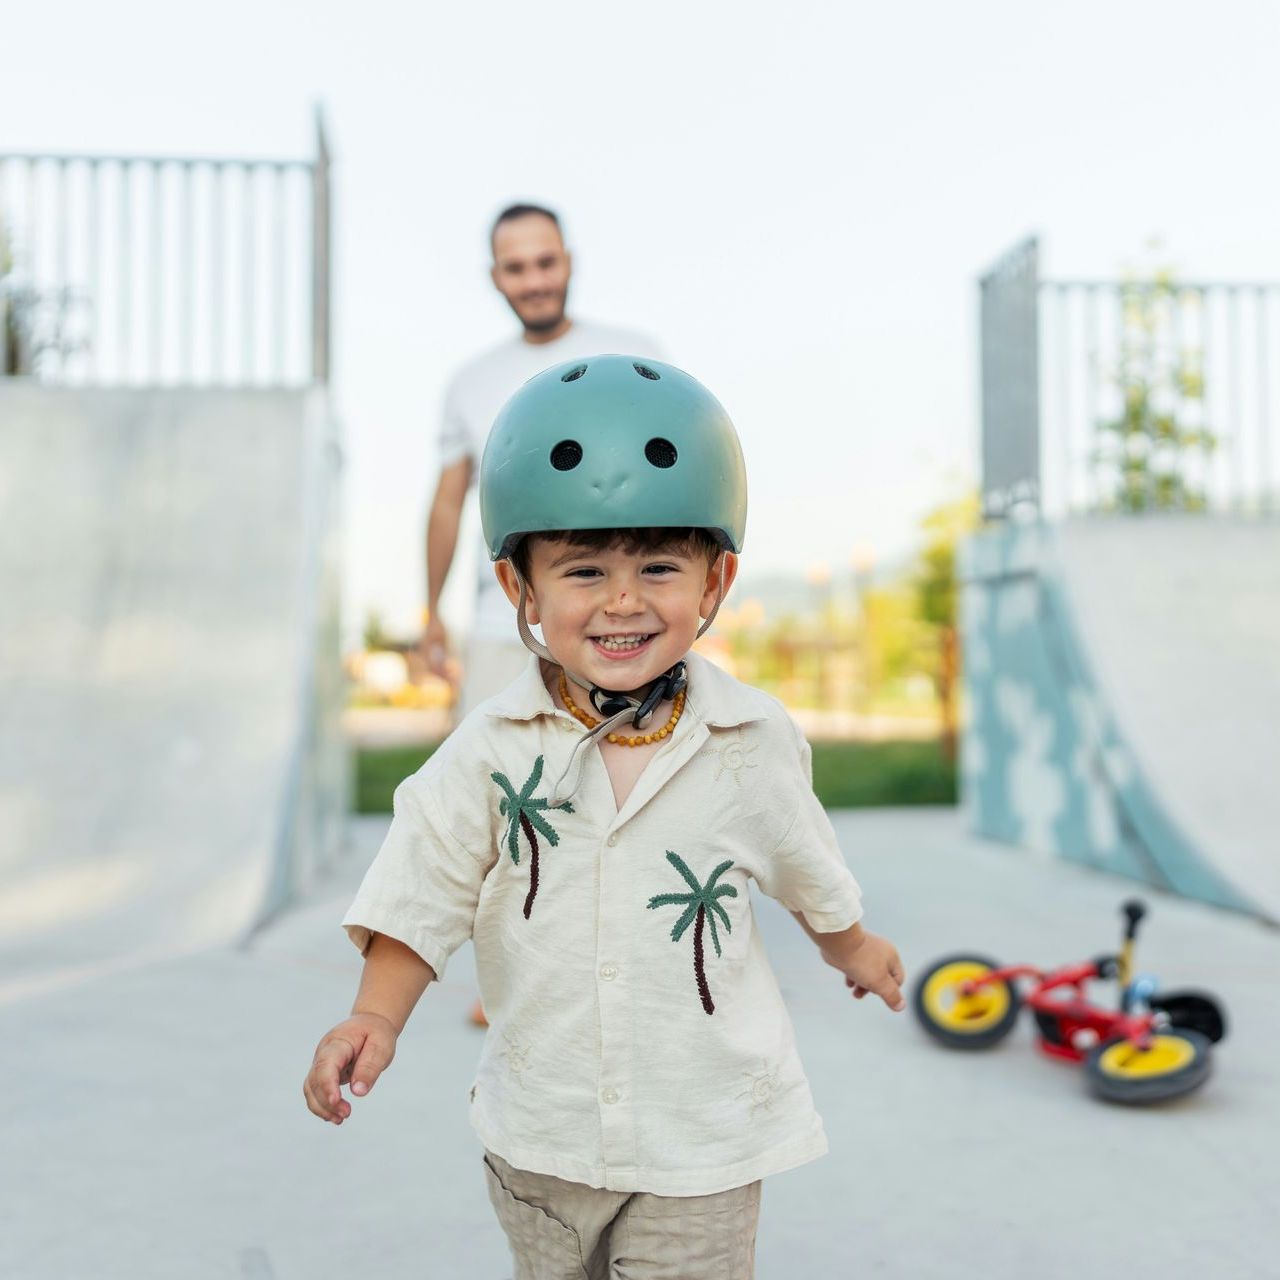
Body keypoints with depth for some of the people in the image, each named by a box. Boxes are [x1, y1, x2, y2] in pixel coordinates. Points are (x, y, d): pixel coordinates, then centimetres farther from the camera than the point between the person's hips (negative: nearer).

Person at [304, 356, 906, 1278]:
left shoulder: (755, 741, -10)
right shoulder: (491, 751, -13)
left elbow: (806, 863, 8)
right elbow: (425, 897, -8)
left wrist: (851, 947, 24)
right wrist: (377, 1017, -21)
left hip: (703, 1138, -1)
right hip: (540, 1135, 2)